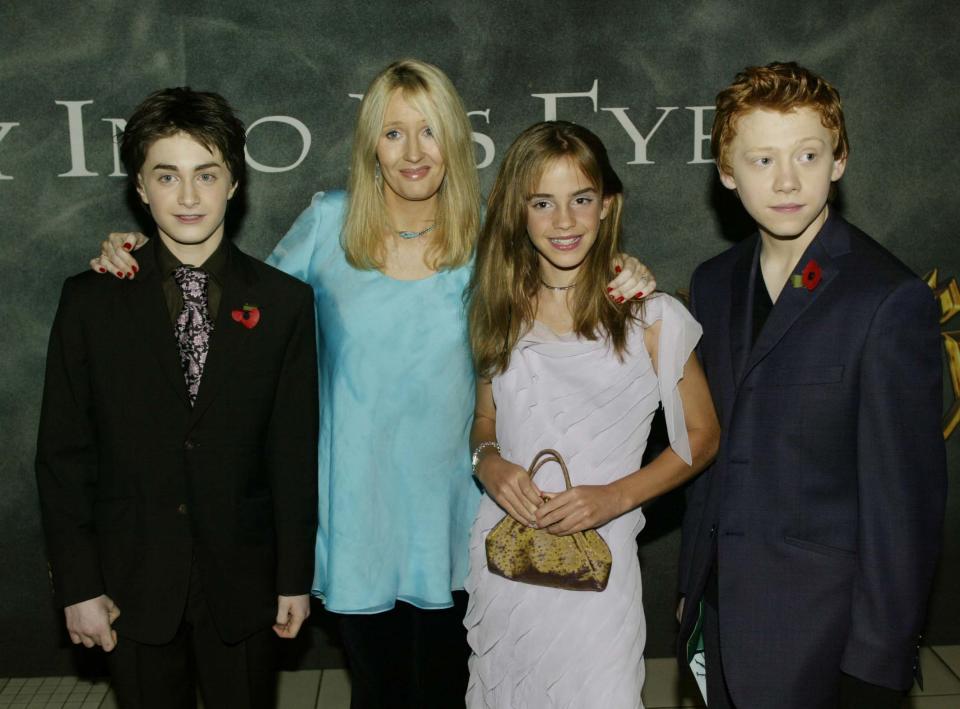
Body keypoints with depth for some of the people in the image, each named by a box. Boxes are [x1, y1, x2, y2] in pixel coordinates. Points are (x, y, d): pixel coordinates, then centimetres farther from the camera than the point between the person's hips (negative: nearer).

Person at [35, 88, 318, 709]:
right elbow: (63, 454, -2)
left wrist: (296, 577, -1)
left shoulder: (285, 302, -5)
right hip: (131, 583, 0)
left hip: (243, 581, 0)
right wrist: (78, 586, -3)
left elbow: (296, 451, -3)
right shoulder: (90, 301, -4)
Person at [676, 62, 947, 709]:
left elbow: (903, 497, -15)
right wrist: (695, 585, 8)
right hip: (723, 608, 6)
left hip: (820, 631, -5)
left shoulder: (892, 300, -16)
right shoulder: (713, 284, 4)